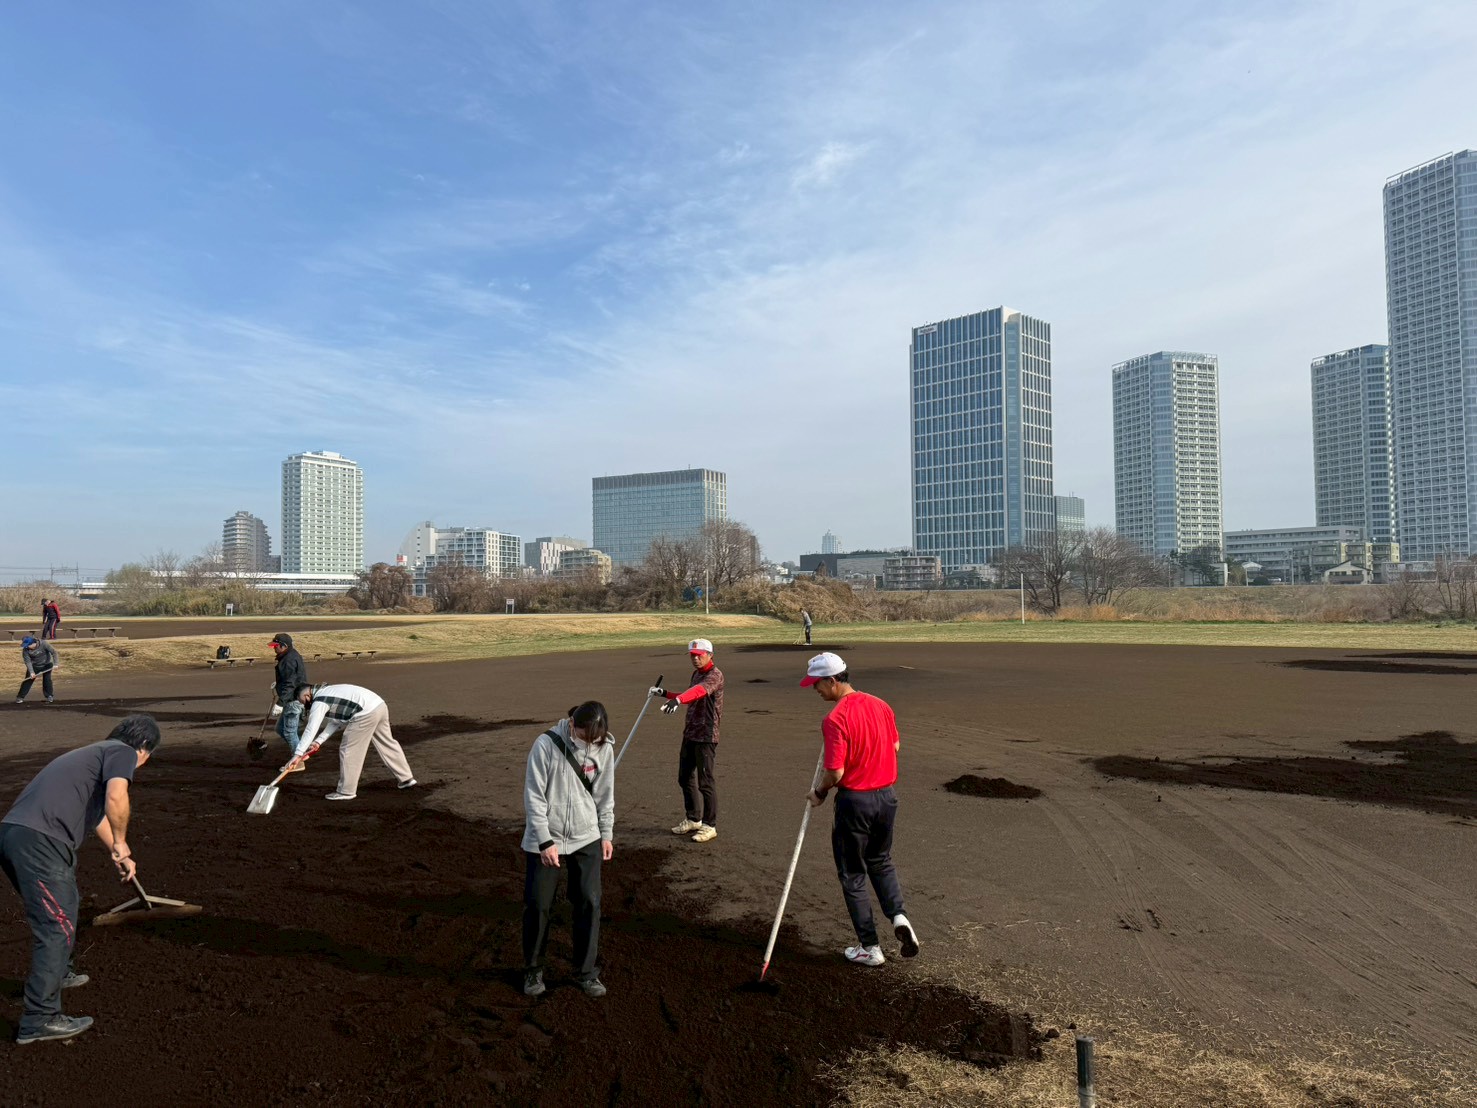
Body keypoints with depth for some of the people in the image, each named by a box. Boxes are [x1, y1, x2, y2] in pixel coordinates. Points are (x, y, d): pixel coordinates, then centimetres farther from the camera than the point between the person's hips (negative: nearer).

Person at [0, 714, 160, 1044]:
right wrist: (120, 843, -1)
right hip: (40, 841, -10)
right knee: (58, 928, -2)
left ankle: (57, 974, 48)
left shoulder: (94, 753, 29)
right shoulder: (122, 752, 1)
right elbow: (116, 798, -19)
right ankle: (39, 1020, 0)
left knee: (55, 915, 29)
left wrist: (119, 854, 54)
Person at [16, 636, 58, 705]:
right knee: (28, 680, -1)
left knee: (47, 680, -6)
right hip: (34, 666, 2)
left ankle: (49, 696, 8)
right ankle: (20, 697, 9)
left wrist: (55, 664, -19)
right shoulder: (25, 650, -19)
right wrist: (31, 672, -26)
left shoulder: (44, 645, -25)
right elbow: (27, 661, -18)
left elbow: (53, 652, -16)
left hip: (47, 665, -2)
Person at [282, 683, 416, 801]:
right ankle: (406, 778, 30)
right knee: (387, 744, 21)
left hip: (366, 714, -10)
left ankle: (346, 791, 11)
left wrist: (298, 754, -12)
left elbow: (310, 730, -11)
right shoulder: (326, 693, 24)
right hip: (379, 705, 10)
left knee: (348, 750, 2)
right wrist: (319, 741, 19)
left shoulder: (318, 702, -4)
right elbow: (335, 722, 24)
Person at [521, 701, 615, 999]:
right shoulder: (546, 745, -19)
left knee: (589, 903, 2)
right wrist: (545, 842, -15)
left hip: (586, 839, 3)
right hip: (544, 840, -2)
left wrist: (607, 834, 10)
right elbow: (534, 797, -15)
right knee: (538, 905, 6)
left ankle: (586, 971, 19)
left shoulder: (604, 749, -7)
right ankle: (533, 969, 28)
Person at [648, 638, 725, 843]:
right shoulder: (696, 674, 14)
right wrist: (665, 694, 18)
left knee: (706, 781, -3)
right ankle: (693, 819, 32)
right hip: (689, 733, 9)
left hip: (706, 735, -9)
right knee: (685, 777, 16)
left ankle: (709, 826, 10)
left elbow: (699, 691, -36)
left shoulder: (715, 675, -16)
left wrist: (678, 700, -53)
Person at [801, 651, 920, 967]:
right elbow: (895, 746, 12)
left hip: (854, 801, -6)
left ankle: (869, 948, 18)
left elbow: (836, 773, -21)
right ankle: (898, 915, 7)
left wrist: (819, 794, -3)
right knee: (881, 862, 26)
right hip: (886, 796, 7)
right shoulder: (880, 705, 0)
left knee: (853, 875, 11)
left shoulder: (835, 719, -22)